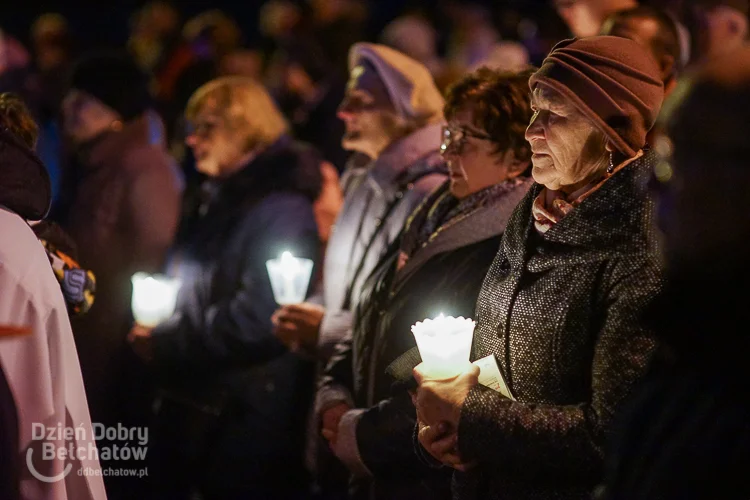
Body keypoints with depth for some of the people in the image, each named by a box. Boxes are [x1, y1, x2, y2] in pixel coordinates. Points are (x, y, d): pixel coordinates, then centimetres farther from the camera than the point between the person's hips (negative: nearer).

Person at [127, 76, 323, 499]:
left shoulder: (281, 209, -15)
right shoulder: (220, 201, 15)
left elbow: (258, 321, -23)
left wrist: (167, 343, -14)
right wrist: (154, 332, 4)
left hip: (246, 422, -9)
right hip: (194, 406, 9)